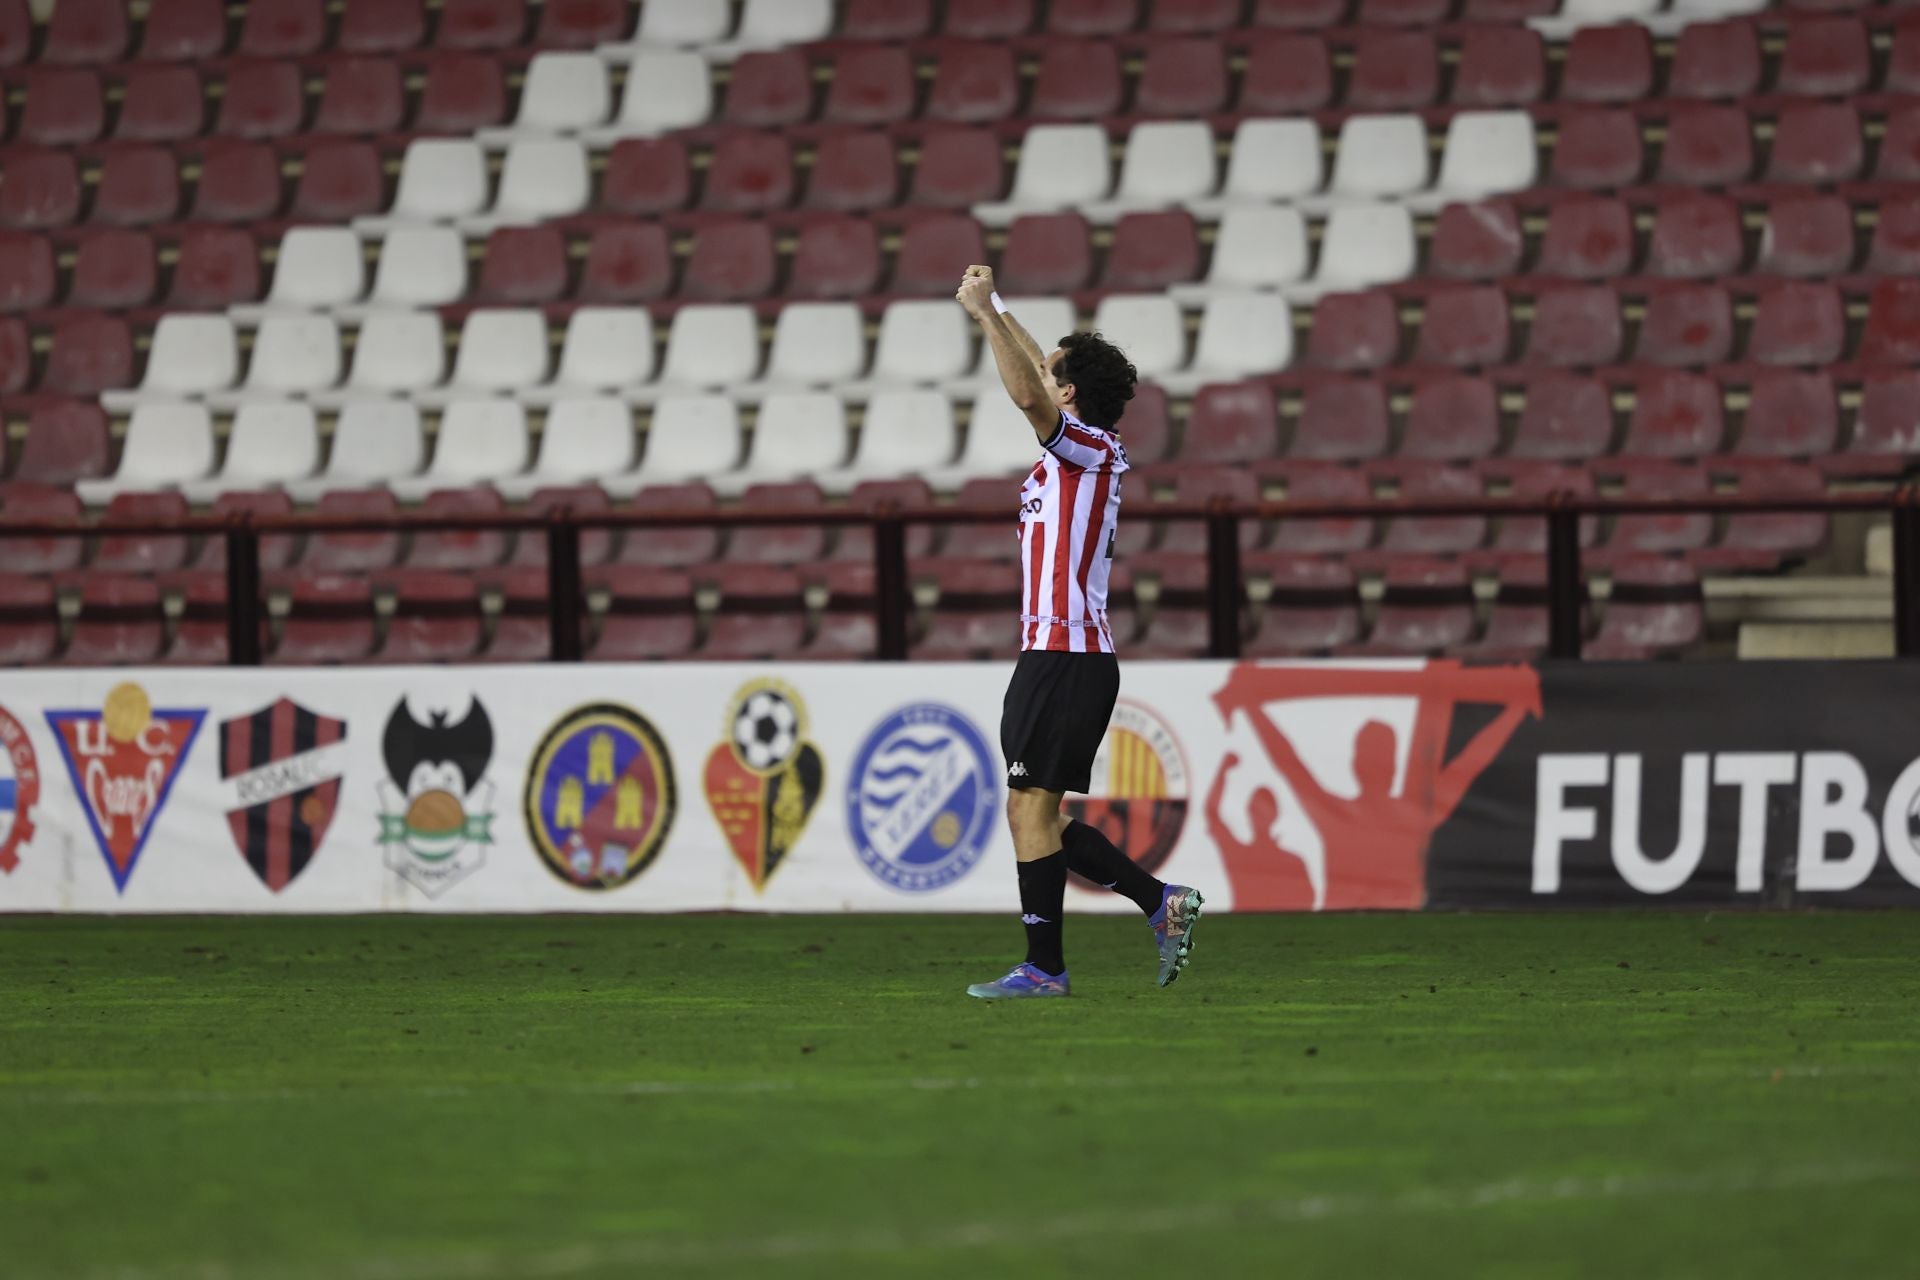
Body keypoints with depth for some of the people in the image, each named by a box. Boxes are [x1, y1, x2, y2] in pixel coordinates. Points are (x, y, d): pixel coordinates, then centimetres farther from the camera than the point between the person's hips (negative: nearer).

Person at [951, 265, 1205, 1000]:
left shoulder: (1094, 448, -9)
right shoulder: (1071, 452, 17)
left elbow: (1028, 396, -25)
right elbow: (1040, 385, 34)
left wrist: (986, 314, -18)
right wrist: (994, 311, 37)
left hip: (1066, 657, -10)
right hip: (1053, 656, 10)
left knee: (1030, 808, -9)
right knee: (1037, 816, 10)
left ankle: (1044, 967, -8)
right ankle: (1162, 904, 11)